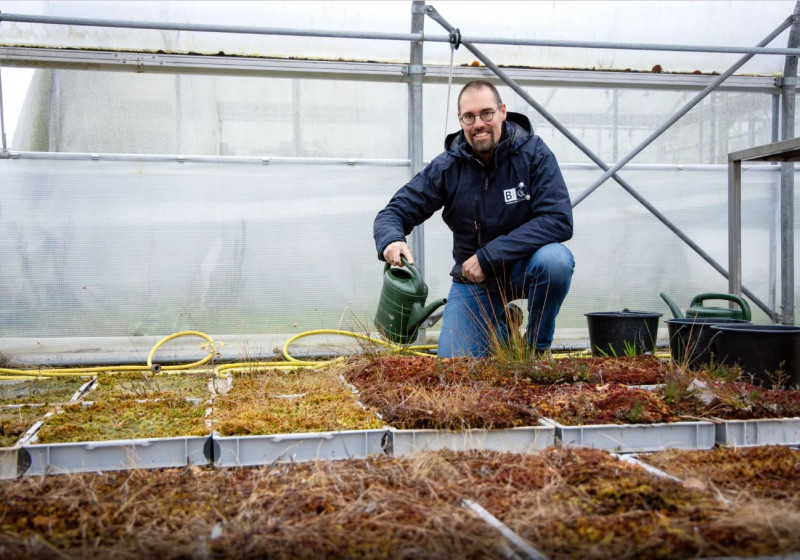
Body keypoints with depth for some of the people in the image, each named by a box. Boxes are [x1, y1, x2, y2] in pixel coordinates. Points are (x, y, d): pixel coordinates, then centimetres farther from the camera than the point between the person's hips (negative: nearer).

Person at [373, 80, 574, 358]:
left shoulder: (533, 153, -15)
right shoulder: (447, 166, -9)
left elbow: (559, 220, -24)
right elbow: (393, 212, -6)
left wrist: (488, 257, -28)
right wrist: (390, 241, -32)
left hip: (523, 267, -2)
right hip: (472, 280, 2)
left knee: (555, 259, -36)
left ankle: (538, 348, -8)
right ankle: (501, 323, 25)